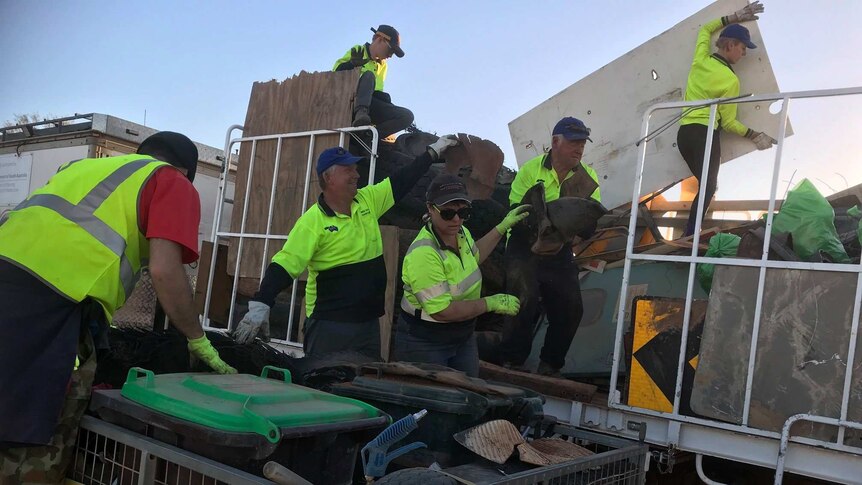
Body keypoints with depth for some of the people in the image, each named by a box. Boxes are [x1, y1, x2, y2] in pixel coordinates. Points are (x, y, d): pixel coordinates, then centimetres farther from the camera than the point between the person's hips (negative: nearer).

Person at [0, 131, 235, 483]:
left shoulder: (85, 165, 33)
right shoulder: (174, 184, 12)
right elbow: (164, 271, -2)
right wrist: (198, 340, 11)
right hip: (47, 294, -7)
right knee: (32, 450, 0)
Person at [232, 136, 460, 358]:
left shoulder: (367, 201, 5)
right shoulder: (312, 221, -15)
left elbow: (401, 182, 13)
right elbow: (284, 265, -20)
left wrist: (433, 152, 15)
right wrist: (260, 305, -30)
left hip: (369, 322, 7)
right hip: (329, 325, -6)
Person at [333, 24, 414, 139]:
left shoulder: (383, 65, 24)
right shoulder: (357, 52, 7)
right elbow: (335, 73, -4)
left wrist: (383, 96, -3)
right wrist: (351, 64, -22)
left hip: (370, 105, 5)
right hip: (352, 101, -5)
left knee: (407, 116, -16)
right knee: (369, 75, -32)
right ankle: (360, 113, -52)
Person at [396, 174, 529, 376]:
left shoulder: (461, 232, -2)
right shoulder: (423, 254, -29)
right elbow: (442, 311, -30)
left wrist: (503, 227, 20)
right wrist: (492, 303, -21)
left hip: (463, 337, 8)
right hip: (424, 344, -8)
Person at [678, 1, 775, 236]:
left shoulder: (701, 60, 7)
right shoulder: (730, 80, -11)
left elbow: (706, 29, 29)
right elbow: (728, 122, -5)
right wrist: (754, 135, 5)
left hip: (683, 133, 8)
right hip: (705, 134, -8)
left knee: (705, 185, 15)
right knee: (708, 189, -4)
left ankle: (690, 234, 6)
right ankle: (689, 237, -15)